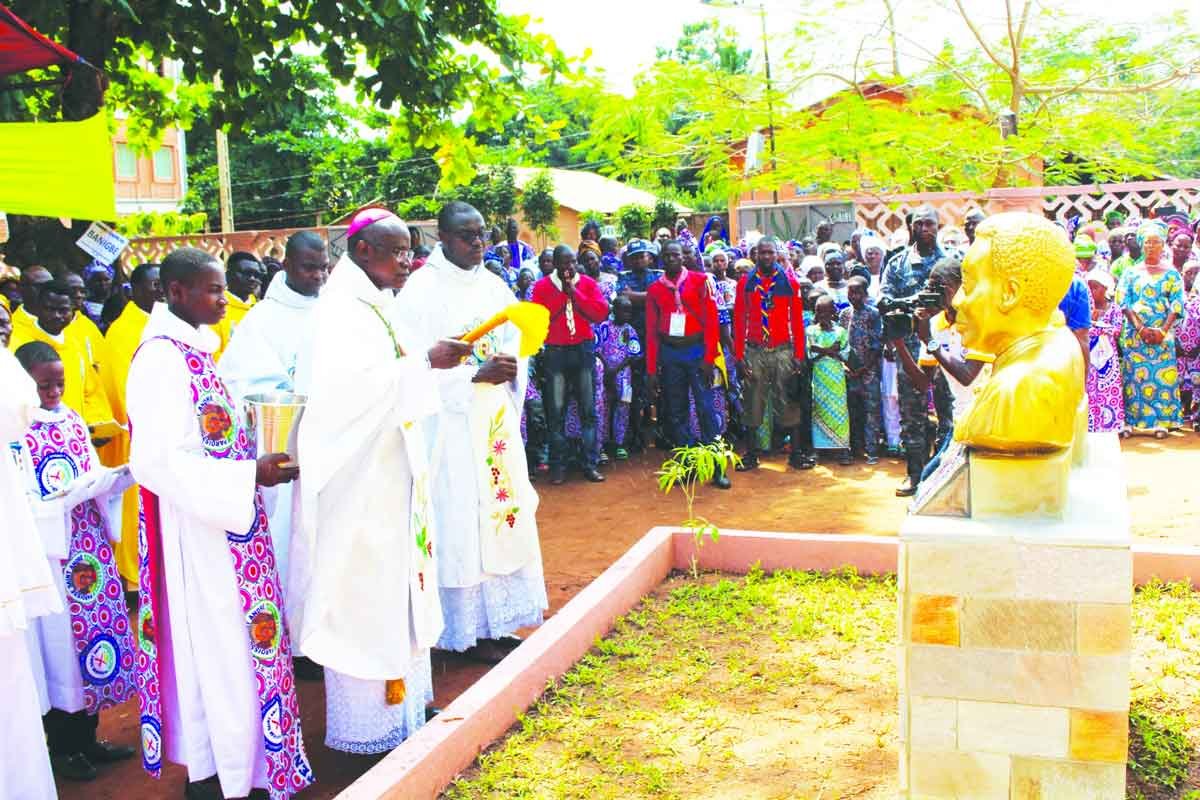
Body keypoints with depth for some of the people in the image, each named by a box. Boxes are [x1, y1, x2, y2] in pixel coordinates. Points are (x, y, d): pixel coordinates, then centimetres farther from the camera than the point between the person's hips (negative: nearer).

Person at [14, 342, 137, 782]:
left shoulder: (73, 420, 7)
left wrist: (126, 474, -8)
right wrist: (76, 494, -26)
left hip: (90, 551, 6)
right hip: (51, 556, -6)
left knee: (95, 630, 12)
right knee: (60, 648, 4)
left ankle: (87, 739, 27)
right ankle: (62, 748, 22)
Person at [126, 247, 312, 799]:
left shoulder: (193, 348, 9)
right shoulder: (162, 358, -18)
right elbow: (159, 459, -24)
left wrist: (256, 456, 7)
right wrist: (250, 475, -22)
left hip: (221, 520, 9)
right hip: (198, 525, -9)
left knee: (222, 641, 16)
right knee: (218, 644, 1)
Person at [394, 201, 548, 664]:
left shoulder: (493, 286, 11)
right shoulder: (421, 290, -9)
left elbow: (515, 341, 14)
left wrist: (511, 365, -9)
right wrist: (477, 375, -20)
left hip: (497, 421, 7)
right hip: (451, 424, -7)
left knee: (504, 510, 10)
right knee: (460, 522, -2)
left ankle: (497, 621, 22)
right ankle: (468, 630, 11)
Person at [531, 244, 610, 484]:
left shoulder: (588, 283, 5)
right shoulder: (542, 286, 2)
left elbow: (601, 313, -6)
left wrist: (575, 292, -11)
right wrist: (562, 293, -11)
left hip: (584, 350, 1)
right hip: (555, 352, -1)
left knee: (588, 410, 3)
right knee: (556, 411, -1)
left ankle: (590, 464, 8)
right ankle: (558, 466, 6)